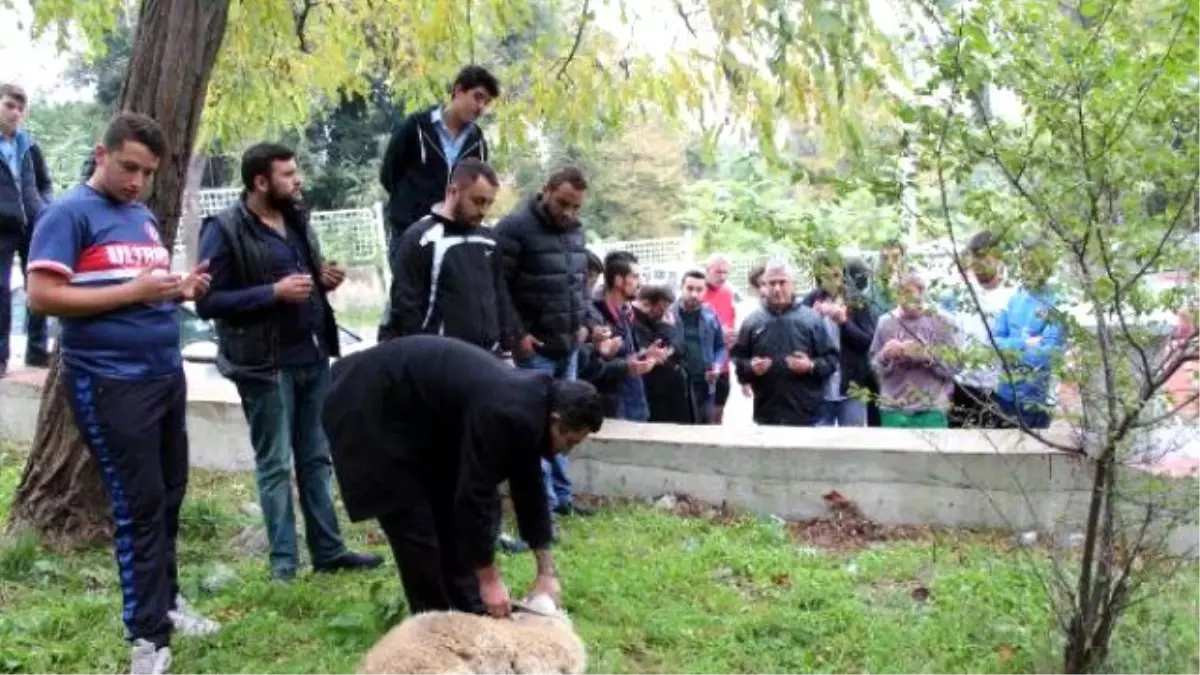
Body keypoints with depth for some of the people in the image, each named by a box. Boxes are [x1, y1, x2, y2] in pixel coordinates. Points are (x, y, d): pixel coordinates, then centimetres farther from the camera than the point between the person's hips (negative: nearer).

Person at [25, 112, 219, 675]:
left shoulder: (145, 217, 14)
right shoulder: (69, 214, -9)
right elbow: (41, 295, -18)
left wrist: (181, 290, 2)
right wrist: (133, 291, -22)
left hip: (166, 373, 8)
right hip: (110, 383, -8)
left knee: (168, 496, 15)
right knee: (139, 505, -2)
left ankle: (165, 601, 31)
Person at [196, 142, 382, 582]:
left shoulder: (297, 218, 11)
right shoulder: (225, 231, -12)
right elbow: (208, 302, -17)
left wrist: (324, 280, 0)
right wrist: (274, 292, -23)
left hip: (313, 355, 7)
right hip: (266, 363, -7)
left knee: (317, 458, 13)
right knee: (275, 465, 4)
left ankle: (328, 550, 23)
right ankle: (284, 560, 14)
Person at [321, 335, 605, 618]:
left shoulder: (529, 405, -2)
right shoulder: (503, 414, -31)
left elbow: (529, 487, 6)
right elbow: (473, 495, -29)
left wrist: (547, 571, 8)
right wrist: (489, 579, -20)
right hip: (370, 407, -10)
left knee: (450, 505, 11)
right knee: (415, 524, -9)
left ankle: (470, 614, 22)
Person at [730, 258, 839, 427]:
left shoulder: (811, 319, 1)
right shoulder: (752, 321, 7)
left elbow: (831, 358, 2)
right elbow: (737, 359, 11)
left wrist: (812, 366, -16)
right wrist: (750, 368, -9)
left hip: (805, 414, -2)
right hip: (766, 414, 2)